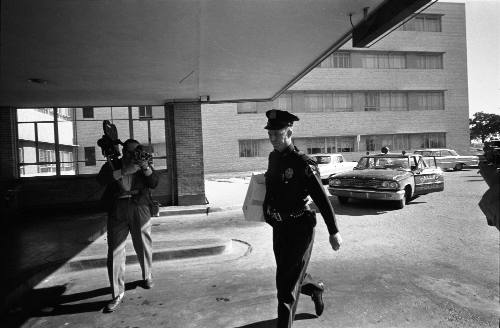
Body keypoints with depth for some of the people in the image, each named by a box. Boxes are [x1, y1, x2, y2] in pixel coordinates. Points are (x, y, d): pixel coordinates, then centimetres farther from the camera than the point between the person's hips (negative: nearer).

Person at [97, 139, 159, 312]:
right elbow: (101, 179, -10)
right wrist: (124, 171, -19)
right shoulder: (112, 165, 9)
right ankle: (117, 293, 6)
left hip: (139, 208, 1)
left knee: (143, 246, 12)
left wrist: (146, 168, -17)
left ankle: (147, 276, 37)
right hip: (117, 210, -1)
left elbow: (154, 183, 0)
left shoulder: (143, 165, 13)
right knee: (115, 251, -3)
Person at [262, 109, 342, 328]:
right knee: (292, 274, 24)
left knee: (287, 282, -1)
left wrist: (334, 232, -12)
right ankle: (316, 289, 53)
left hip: (299, 228, -8)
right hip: (279, 228, 8)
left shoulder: (303, 164, -20)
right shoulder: (273, 157, 3)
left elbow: (322, 200, -16)